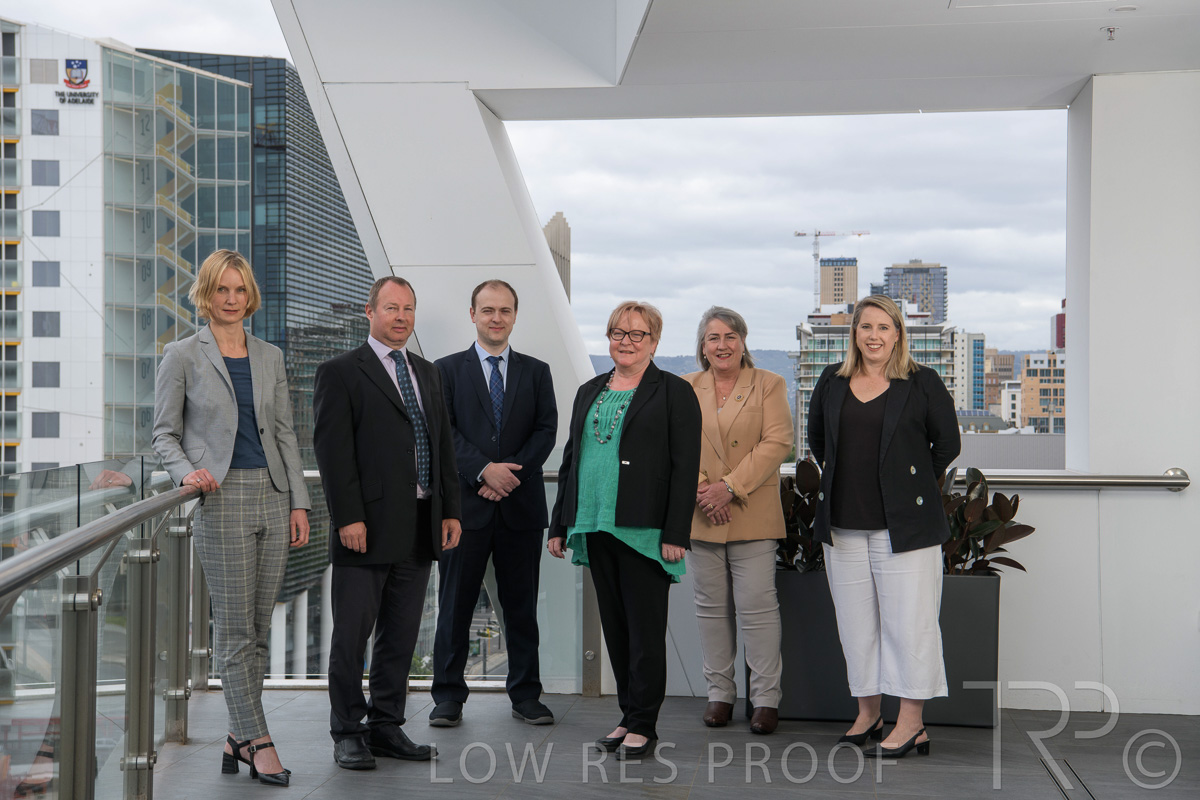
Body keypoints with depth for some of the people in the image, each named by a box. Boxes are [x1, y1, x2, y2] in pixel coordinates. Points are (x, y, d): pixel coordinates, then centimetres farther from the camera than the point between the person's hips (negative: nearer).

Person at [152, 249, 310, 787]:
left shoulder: (270, 357, 13)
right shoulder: (182, 356, 1)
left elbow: (285, 433, 13)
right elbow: (164, 433, 2)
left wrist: (298, 502, 7)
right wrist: (187, 471, -18)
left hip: (272, 496, 5)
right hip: (222, 499, -4)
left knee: (259, 626, 7)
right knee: (235, 629, -4)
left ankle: (238, 737, 16)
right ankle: (259, 742, 0)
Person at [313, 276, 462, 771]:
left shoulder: (427, 373, 17)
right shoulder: (340, 373, -3)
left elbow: (443, 445, 17)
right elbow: (332, 450, -10)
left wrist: (450, 509, 9)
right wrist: (349, 517, -16)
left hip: (420, 527, 6)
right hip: (367, 526, -6)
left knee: (401, 635, 11)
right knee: (352, 635, 1)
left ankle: (386, 728, 20)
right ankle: (347, 734, 11)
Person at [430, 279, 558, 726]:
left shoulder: (536, 372, 12)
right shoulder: (447, 370, 6)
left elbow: (547, 429, 2)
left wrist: (512, 472, -12)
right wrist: (484, 469, -16)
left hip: (521, 505, 2)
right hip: (465, 505, -2)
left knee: (521, 605, 7)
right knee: (455, 604, 3)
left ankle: (525, 695, 17)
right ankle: (449, 696, 13)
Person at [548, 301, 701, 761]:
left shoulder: (674, 393, -1)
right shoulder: (589, 392, 17)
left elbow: (685, 467, -7)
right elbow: (571, 459, 19)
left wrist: (676, 533, -14)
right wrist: (559, 524, 15)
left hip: (644, 531, -6)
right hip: (595, 529, 6)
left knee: (645, 629, -2)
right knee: (614, 628, 11)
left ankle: (643, 725, 6)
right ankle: (629, 716, 20)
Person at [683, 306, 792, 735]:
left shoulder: (769, 385, 4)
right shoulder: (684, 389, 12)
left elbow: (777, 443, -6)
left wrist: (731, 486, -13)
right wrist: (700, 490, -10)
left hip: (752, 515, -2)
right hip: (700, 515, 3)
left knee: (756, 605, -6)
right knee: (711, 606, 6)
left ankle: (766, 698, 3)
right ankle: (719, 693, 16)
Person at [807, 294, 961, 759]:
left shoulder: (921, 383, -2)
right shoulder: (832, 381, 9)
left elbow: (947, 443, 4)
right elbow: (817, 438, 22)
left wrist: (914, 487, 6)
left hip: (903, 525, -4)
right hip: (844, 524, 5)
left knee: (908, 618, -5)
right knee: (855, 619, 10)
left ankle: (911, 724, 0)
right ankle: (867, 714, 21)